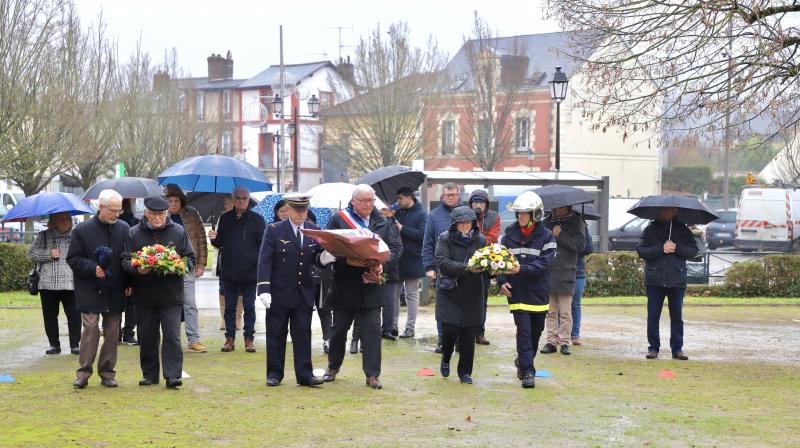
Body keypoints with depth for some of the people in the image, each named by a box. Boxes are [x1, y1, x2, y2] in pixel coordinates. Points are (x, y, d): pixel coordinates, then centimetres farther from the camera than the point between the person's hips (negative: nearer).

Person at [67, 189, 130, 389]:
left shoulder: (124, 229, 4)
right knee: (90, 329, -7)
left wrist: (128, 284, 2)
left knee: (112, 332, 6)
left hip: (115, 292, 3)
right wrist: (92, 268, -16)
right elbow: (73, 259, -1)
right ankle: (83, 373, 0)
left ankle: (107, 372, 16)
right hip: (90, 292, -3)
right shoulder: (83, 230, -4)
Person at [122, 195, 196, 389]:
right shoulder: (134, 233, 5)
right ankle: (149, 374, 20)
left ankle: (173, 375, -5)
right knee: (147, 338, 9)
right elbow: (125, 261, 2)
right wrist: (137, 269, -20)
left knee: (172, 336, -7)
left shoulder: (179, 232, 5)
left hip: (171, 295, -1)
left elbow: (190, 259, 6)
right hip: (145, 297, 1)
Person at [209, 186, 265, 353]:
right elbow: (220, 243, 12)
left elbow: (263, 243, -3)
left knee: (249, 307, 3)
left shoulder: (257, 219, 1)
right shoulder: (226, 218, 9)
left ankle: (249, 339, 9)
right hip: (229, 270, 2)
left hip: (250, 271, -2)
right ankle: (230, 338, 12)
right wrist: (214, 238, -9)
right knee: (229, 306, 6)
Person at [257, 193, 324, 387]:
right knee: (276, 335, 5)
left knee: (303, 335, 4)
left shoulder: (314, 230, 6)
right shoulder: (274, 230, -4)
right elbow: (264, 261, -8)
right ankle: (274, 374, 14)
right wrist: (264, 289, -17)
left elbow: (317, 256, 7)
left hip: (305, 293, 3)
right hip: (280, 293, -3)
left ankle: (305, 375, 7)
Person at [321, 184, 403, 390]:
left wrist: (383, 265, -13)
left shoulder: (382, 223, 7)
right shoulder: (339, 220, -1)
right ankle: (333, 367, 30)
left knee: (372, 330, -3)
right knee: (339, 328, 12)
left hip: (371, 286, 1)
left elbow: (396, 247, 3)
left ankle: (372, 374, 1)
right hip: (344, 285, -1)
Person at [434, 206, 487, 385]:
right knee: (450, 330, -9)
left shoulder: (480, 240, 4)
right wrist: (467, 268, -26)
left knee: (469, 333, 2)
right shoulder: (444, 239, -3)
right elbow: (443, 263, -15)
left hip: (472, 294, 2)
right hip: (449, 291, -2)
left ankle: (465, 371, 14)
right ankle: (445, 359, 22)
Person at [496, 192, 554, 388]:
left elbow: (543, 263, -13)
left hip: (538, 291, 1)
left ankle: (523, 363, 34)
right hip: (517, 291, -1)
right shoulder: (510, 233, 3)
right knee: (524, 330, -10)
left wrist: (521, 269, -26)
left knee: (536, 331, 13)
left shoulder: (546, 236, -4)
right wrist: (502, 281, -6)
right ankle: (527, 372, -9)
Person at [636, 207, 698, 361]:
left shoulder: (683, 230, 10)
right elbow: (641, 251, -2)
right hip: (655, 280, -1)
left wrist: (677, 248, -12)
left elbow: (693, 251, 4)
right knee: (653, 316, 1)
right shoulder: (651, 230, 7)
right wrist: (661, 249, -15)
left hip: (677, 280, 1)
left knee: (677, 316, 3)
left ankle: (677, 349, 9)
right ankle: (653, 348, 8)